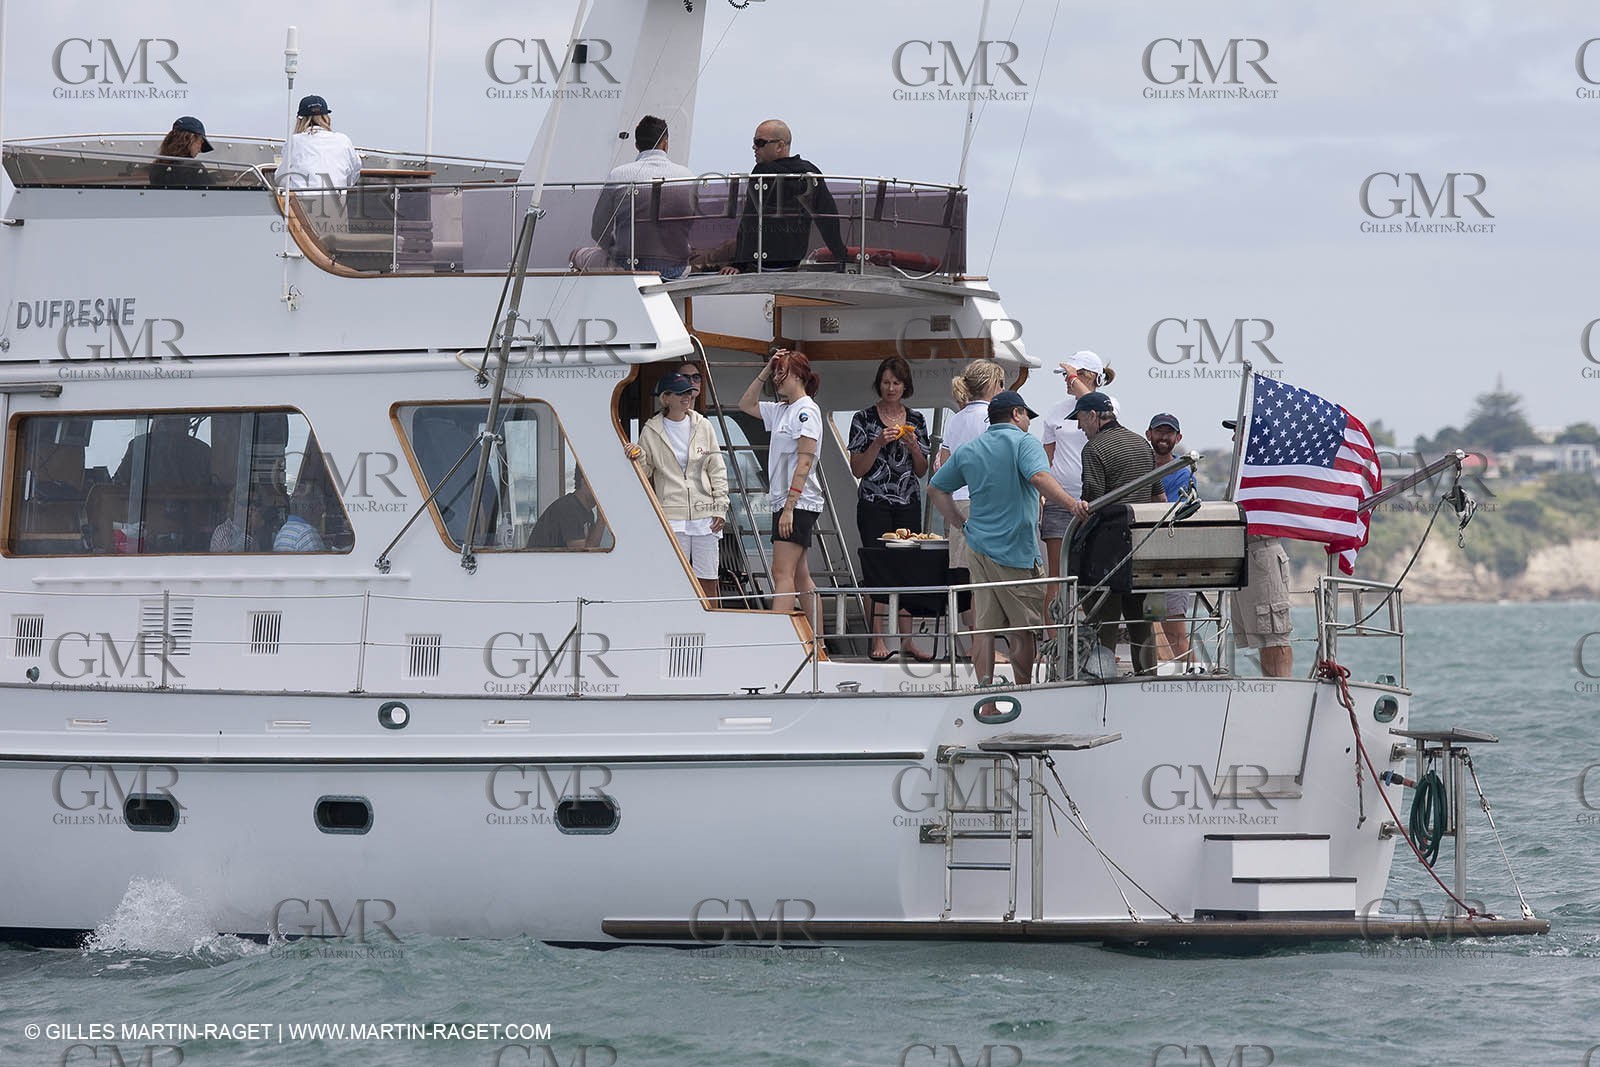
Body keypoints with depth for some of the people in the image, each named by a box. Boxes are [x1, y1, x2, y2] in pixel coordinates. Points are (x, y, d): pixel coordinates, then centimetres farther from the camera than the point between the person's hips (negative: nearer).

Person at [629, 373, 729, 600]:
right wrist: (638, 458, -14)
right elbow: (644, 472, 8)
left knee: (708, 581, 3)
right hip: (672, 515, -2)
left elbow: (717, 470, 10)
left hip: (704, 513, 2)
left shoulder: (703, 426, 7)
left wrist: (720, 507, 3)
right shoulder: (651, 432, 2)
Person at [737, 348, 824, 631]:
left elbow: (804, 462, -17)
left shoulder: (807, 411, -11)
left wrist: (789, 507, -21)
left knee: (783, 574, -16)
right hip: (785, 502, 9)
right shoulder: (783, 410, 16)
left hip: (799, 503, -9)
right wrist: (766, 371, 17)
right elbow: (746, 404, 29)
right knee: (799, 576, 10)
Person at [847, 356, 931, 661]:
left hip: (908, 505, 3)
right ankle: (878, 640, -7)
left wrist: (913, 446, -6)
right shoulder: (865, 419, 0)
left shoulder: (916, 420, 10)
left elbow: (922, 471, 12)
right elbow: (858, 469, -2)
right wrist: (878, 443, -16)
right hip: (874, 504, -3)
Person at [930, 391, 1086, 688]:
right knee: (1022, 628, 3)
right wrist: (1071, 504, -35)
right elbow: (1039, 477, -25)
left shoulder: (968, 450, 14)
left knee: (984, 626, 5)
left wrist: (962, 523, 21)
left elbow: (936, 489, 21)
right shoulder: (1023, 442, -5)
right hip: (1015, 551, -6)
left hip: (978, 548, 6)